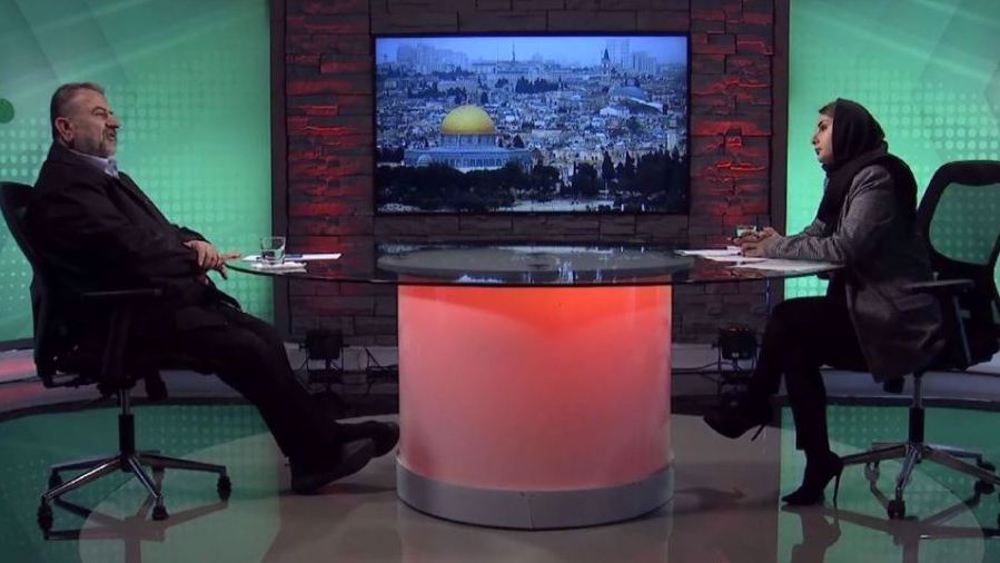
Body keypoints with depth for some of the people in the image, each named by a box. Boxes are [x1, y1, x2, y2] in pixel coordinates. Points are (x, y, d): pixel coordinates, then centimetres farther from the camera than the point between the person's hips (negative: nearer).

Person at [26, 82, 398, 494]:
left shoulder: (107, 176, 20)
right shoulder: (64, 186, -12)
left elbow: (159, 232, 21)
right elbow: (130, 247, -21)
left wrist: (193, 243, -2)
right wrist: (198, 260, -7)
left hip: (159, 298, 10)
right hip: (128, 318, -10)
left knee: (265, 336, -6)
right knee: (249, 348, -19)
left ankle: (316, 447, -5)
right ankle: (319, 451, -7)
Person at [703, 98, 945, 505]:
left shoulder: (876, 178, -14)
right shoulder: (846, 178, 15)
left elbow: (846, 247, -23)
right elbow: (818, 238, 12)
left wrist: (778, 247, -13)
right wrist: (775, 243, -7)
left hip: (896, 320, -9)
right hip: (868, 308, 9)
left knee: (789, 318, -17)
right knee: (796, 344, -9)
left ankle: (753, 407, 3)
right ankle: (818, 463, -7)